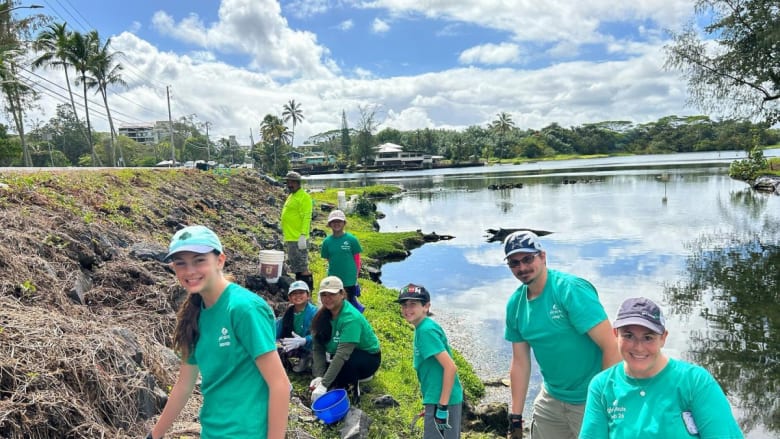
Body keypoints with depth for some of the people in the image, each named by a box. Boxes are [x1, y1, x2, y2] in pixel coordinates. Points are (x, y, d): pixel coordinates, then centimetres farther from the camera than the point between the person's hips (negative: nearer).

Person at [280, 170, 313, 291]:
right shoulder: (291, 196, 18)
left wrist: (303, 236, -25)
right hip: (290, 239, 10)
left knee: (302, 267, -8)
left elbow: (306, 218, -18)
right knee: (296, 268, 15)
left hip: (298, 239, -10)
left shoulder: (304, 197, -10)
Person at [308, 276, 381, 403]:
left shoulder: (351, 318, -29)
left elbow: (342, 354, -37)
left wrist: (324, 385, -41)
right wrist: (319, 376, -26)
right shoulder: (322, 315, -8)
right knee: (317, 369, -16)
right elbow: (318, 348, -12)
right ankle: (354, 376, 8)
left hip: (368, 358, -7)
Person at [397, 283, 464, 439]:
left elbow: (450, 367, -23)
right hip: (439, 400, 9)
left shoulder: (426, 330, -17)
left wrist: (442, 406, -22)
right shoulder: (423, 328, 10)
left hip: (441, 402, -9)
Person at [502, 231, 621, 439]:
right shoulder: (515, 304, -1)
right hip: (551, 399, 6)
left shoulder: (572, 289, -20)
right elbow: (520, 362, 4)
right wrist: (515, 418, 5)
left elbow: (611, 347, -23)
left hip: (591, 400, -5)